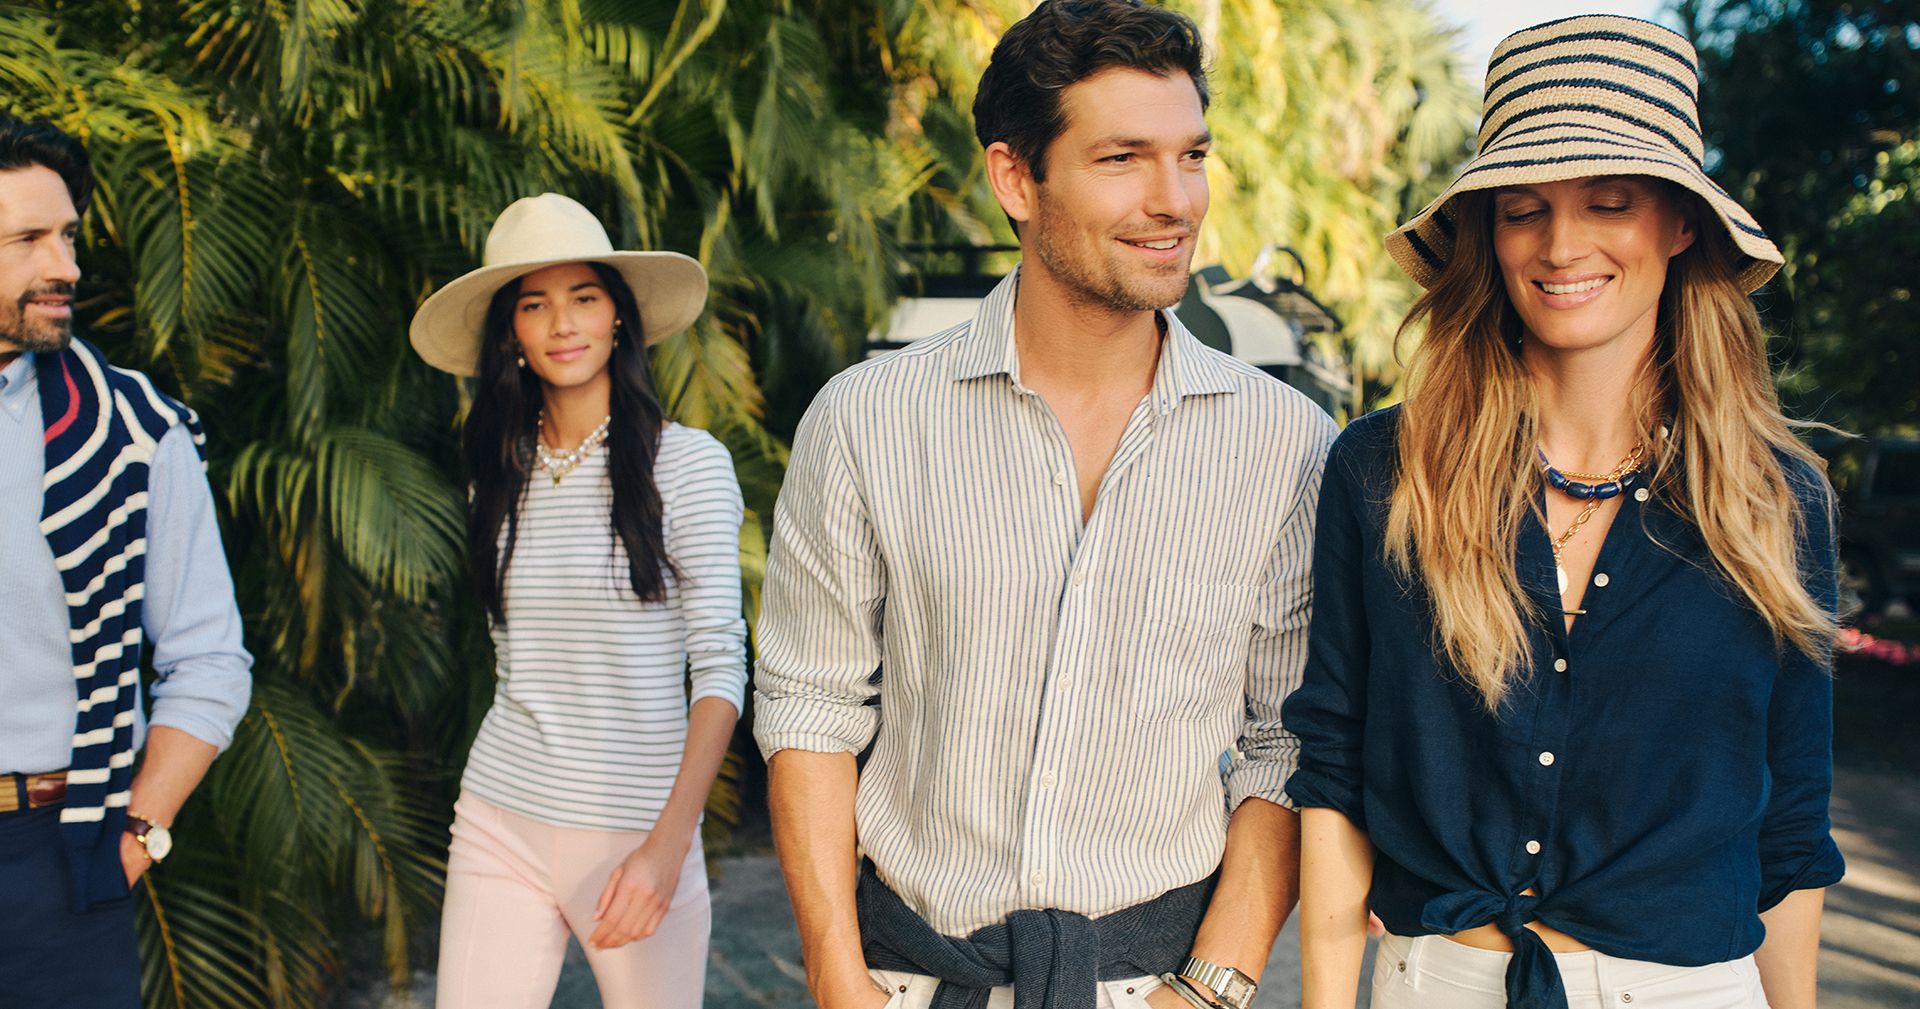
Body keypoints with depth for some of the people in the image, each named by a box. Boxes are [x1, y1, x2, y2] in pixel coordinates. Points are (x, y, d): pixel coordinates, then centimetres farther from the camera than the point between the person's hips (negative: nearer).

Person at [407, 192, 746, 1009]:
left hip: (638, 829, -4)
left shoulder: (686, 462, -6)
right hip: (498, 822, 4)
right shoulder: (502, 473, 9)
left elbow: (720, 664, -10)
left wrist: (668, 844, -19)